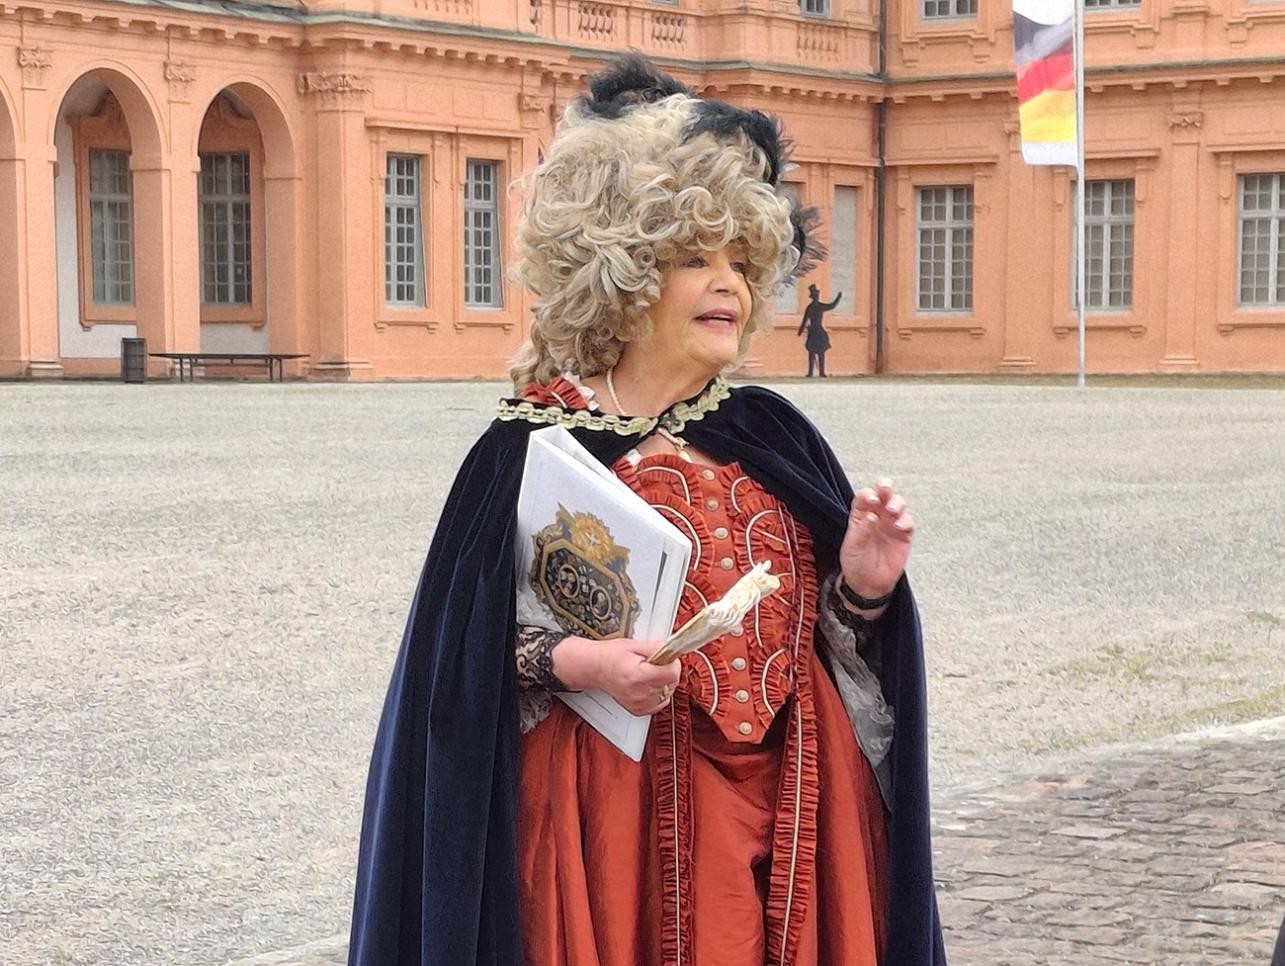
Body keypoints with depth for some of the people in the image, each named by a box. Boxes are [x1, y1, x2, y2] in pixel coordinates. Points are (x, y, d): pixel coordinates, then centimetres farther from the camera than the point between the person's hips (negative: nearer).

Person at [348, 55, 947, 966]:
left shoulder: (773, 434, 7)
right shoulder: (531, 446, -7)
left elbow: (823, 627, 9)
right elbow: (466, 660, -8)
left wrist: (863, 588, -11)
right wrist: (576, 660, -24)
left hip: (786, 821, 5)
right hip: (617, 825, -4)